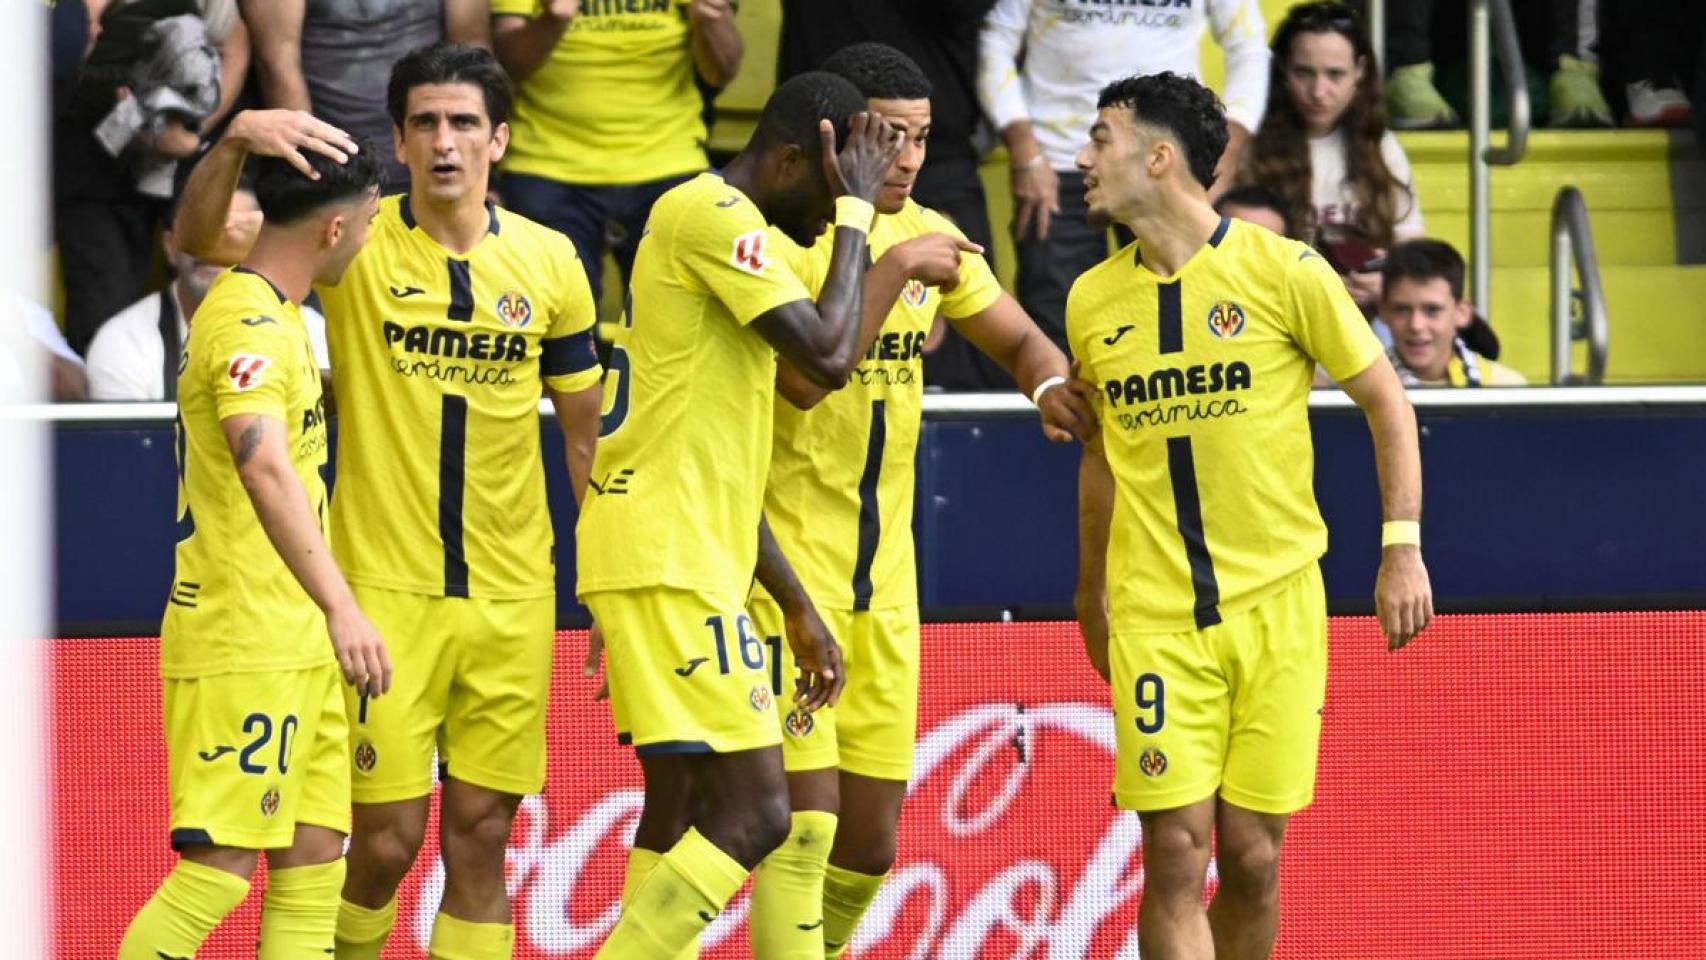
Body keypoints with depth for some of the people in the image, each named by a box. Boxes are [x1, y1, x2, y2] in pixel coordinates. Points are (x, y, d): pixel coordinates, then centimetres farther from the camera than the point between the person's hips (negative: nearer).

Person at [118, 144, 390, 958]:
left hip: (294, 647, 10)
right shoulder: (253, 326, -17)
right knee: (220, 865, -13)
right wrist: (341, 608, -43)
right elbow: (264, 467, -33)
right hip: (242, 647, -10)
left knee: (314, 858, 6)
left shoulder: (271, 316, 15)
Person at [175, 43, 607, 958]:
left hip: (513, 597, 2)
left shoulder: (549, 262, 3)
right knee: (388, 838, -4)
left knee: (480, 838, 5)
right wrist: (239, 138, -32)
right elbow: (197, 236, -13)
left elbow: (584, 433, 11)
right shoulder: (357, 243, -4)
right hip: (385, 589, -2)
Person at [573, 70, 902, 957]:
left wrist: (798, 608, 24)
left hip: (676, 565, 11)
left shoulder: (709, 221, 21)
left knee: (681, 812, 12)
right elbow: (827, 354, -20)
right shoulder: (712, 215, -11)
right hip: (668, 565, -11)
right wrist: (855, 209, -8)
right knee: (753, 813, -14)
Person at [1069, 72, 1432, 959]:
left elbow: (1386, 403, 3)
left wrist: (1402, 547, -5)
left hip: (1278, 605, -2)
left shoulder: (1282, 270, -4)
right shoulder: (1091, 300, 7)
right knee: (1175, 855, -8)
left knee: (1250, 856, 1)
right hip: (1153, 613, 2)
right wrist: (1090, 592, 21)